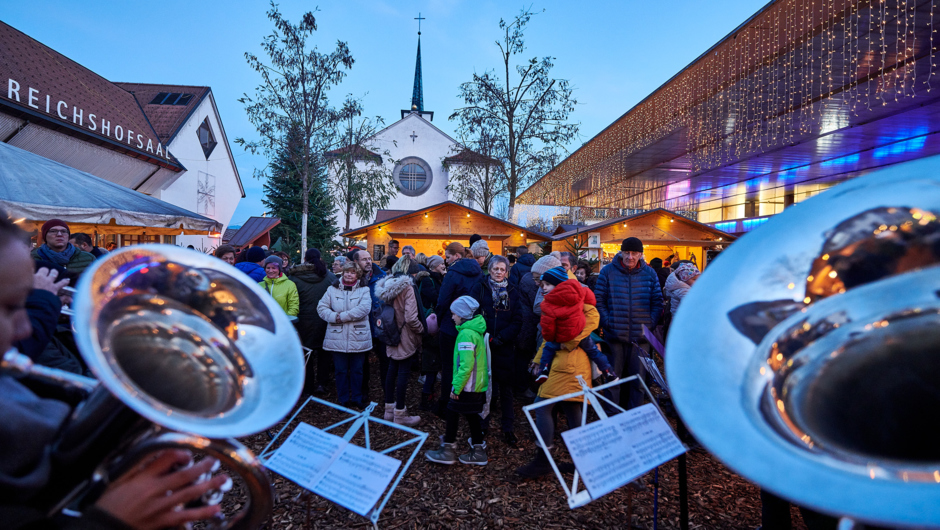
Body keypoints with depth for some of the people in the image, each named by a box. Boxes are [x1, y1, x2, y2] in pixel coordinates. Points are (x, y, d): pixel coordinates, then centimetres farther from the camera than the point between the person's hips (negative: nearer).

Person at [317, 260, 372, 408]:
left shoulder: (364, 290, 1)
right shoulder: (333, 289, 7)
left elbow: (364, 309, -15)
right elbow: (321, 307, 2)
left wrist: (342, 316, -16)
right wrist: (334, 317, -16)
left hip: (358, 338, -1)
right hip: (337, 338, 1)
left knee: (357, 370, 10)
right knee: (341, 371, 10)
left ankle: (356, 398, 25)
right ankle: (343, 400, 24)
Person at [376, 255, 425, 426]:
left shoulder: (387, 284, 4)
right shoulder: (407, 287, -19)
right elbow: (411, 317, -24)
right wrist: (421, 329, -9)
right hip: (405, 337, -8)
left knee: (392, 370, 16)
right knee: (403, 372, 1)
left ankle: (389, 408, 28)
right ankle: (399, 414, 10)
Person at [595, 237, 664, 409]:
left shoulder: (649, 273, 5)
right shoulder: (608, 271, 0)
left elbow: (657, 302, 9)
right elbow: (599, 300, 1)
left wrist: (650, 324, -2)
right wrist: (608, 322, -8)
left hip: (640, 336, 2)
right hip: (614, 336, -1)